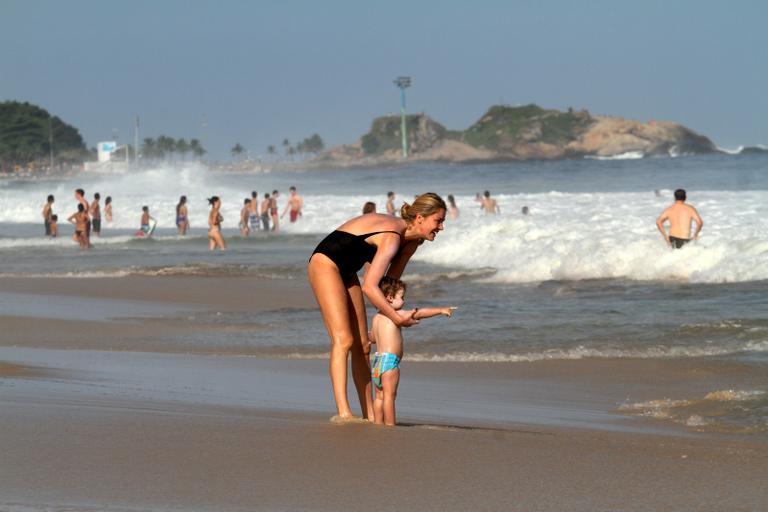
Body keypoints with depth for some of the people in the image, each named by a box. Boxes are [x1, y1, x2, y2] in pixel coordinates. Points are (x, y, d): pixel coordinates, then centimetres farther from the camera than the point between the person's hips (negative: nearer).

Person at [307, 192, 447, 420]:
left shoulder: (412, 241, 1)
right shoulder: (392, 237, -28)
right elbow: (369, 286, -34)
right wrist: (397, 318, -28)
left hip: (346, 271, 10)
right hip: (325, 263, -10)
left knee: (362, 345, 7)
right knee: (343, 340, -21)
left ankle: (369, 415, 11)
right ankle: (343, 412, -29)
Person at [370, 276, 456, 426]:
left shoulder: (376, 317, 15)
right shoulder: (395, 314, -7)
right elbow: (420, 314, -7)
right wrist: (441, 310, 0)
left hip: (377, 362, 8)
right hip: (390, 360, -8)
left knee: (379, 396, 11)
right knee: (389, 395, -9)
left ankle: (378, 424, 11)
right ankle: (390, 425, -11)